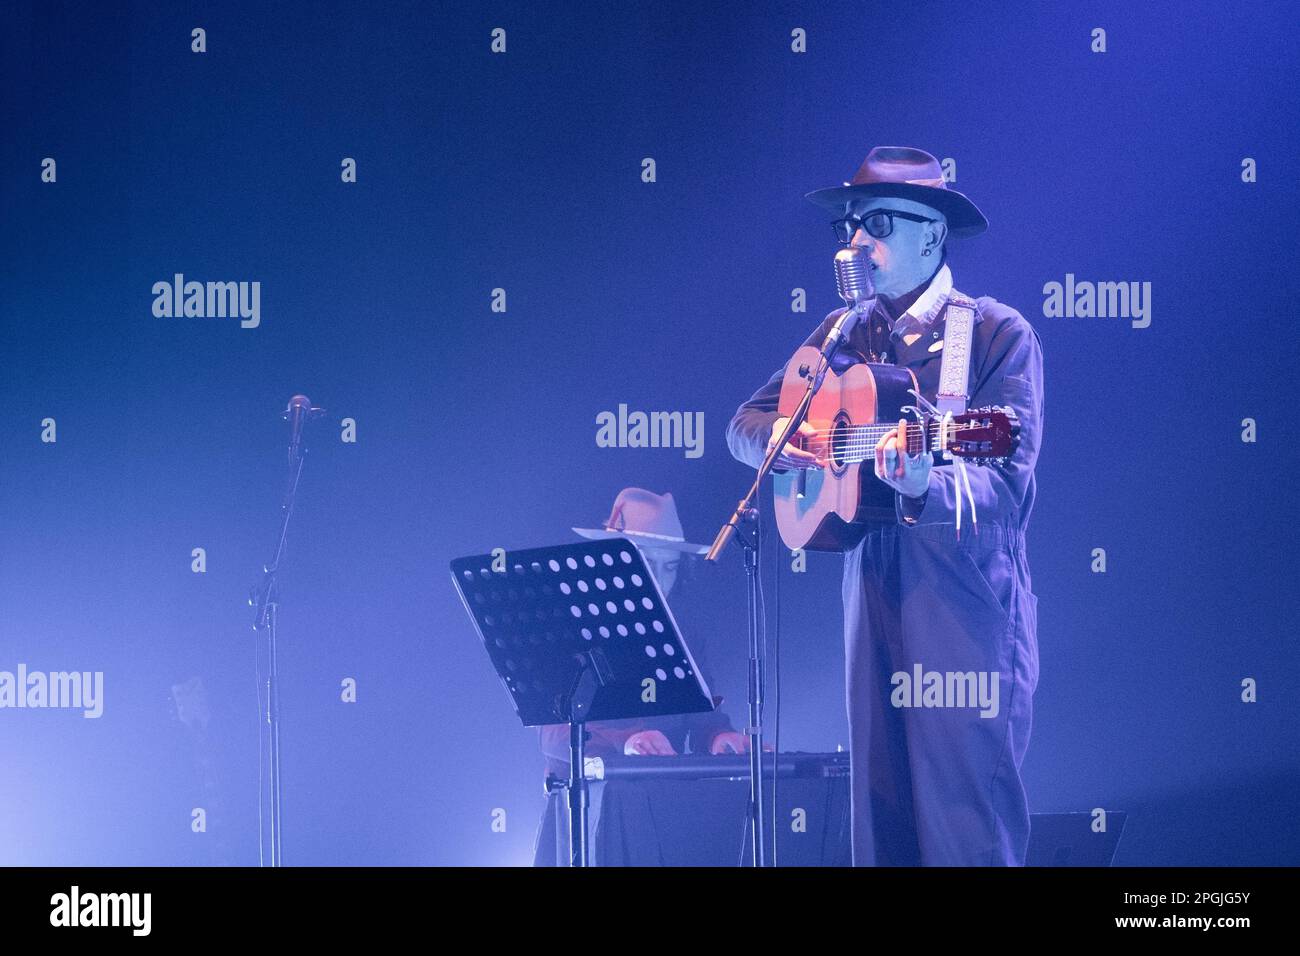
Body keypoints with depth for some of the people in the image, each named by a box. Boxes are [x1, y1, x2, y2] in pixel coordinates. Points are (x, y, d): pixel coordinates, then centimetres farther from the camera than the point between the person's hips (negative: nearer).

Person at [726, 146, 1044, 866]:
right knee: (880, 819, 5)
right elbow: (744, 425, 17)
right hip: (871, 595, 6)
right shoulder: (845, 335, 13)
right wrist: (785, 440, -6)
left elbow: (1010, 486, -14)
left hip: (968, 609, -6)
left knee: (968, 830, -8)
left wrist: (929, 487, -34)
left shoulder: (999, 333, -5)